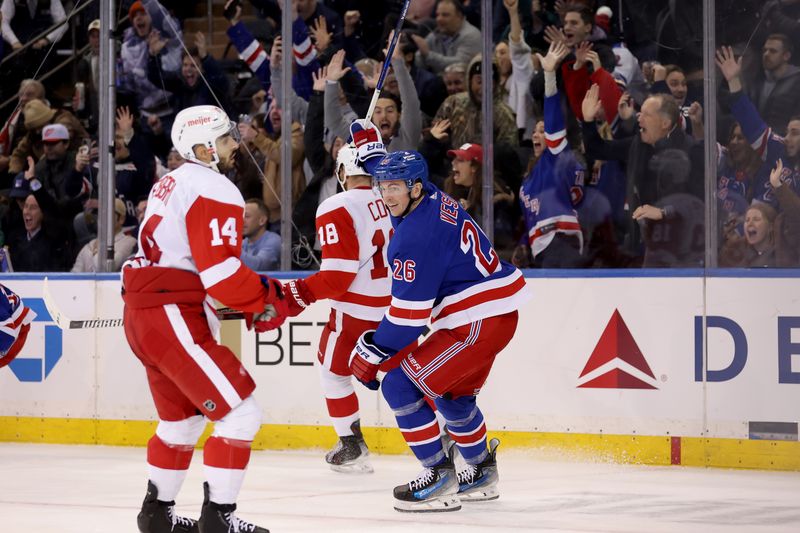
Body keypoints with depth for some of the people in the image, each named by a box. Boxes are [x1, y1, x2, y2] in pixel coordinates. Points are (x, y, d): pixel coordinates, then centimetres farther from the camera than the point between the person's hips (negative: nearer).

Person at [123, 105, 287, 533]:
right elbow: (222, 274, -22)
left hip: (142, 313, 10)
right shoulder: (215, 193, -13)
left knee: (183, 418, 24)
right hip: (173, 319, -10)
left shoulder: (172, 183, 18)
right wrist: (267, 298, -6)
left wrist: (251, 297, 15)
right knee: (239, 414, -8)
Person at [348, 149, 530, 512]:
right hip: (500, 313, 11)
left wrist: (372, 354, -10)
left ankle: (440, 477, -5)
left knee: (400, 385, -9)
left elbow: (409, 313, -18)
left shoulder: (416, 235, -21)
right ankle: (482, 473, 43)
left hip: (478, 324, -11)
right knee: (453, 394, 28)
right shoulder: (435, 200, 6)